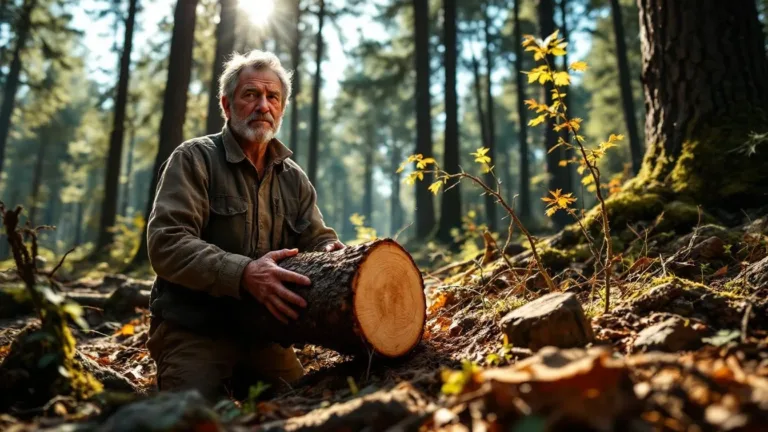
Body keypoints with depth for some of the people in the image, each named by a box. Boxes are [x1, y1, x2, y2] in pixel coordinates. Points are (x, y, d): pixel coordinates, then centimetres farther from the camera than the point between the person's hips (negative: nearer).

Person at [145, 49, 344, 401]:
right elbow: (166, 243, -16)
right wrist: (243, 274, -31)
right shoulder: (194, 159, -5)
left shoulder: (295, 179, 11)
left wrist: (330, 253, -18)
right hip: (194, 330, -4)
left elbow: (318, 240, 8)